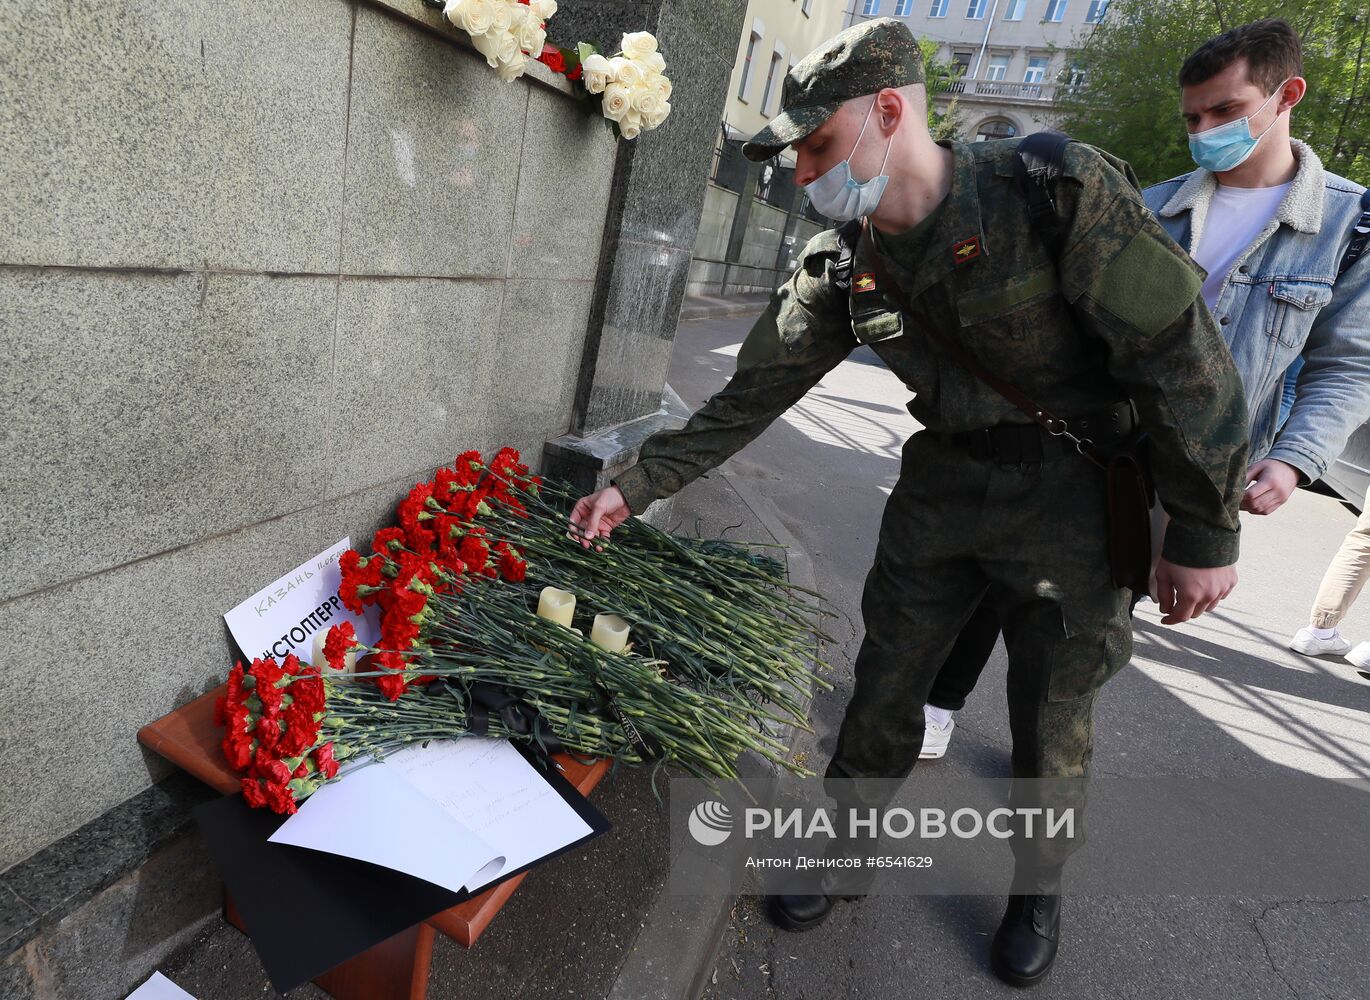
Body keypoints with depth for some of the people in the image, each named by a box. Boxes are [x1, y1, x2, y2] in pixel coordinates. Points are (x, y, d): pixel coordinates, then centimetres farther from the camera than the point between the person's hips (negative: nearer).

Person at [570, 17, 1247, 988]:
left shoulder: (1062, 192, -20)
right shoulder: (841, 266, -4)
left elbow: (1183, 354, -16)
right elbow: (752, 394, -1)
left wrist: (1206, 534, -13)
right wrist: (637, 485, -4)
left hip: (1069, 495, -3)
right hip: (941, 482, 4)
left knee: (1054, 716, 9)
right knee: (885, 682, 10)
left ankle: (1039, 886, 39)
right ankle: (848, 853, 35)